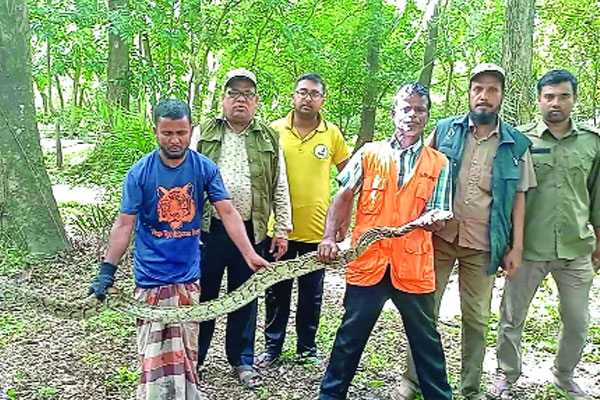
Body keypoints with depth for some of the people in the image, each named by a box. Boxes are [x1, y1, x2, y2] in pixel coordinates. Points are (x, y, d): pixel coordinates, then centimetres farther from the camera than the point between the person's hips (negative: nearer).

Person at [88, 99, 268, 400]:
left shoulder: (205, 169, -3)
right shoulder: (140, 172, -7)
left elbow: (227, 212, -6)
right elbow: (124, 224, -6)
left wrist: (249, 254, -15)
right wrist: (107, 270, -11)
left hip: (189, 276, 2)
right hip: (152, 278, -2)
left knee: (187, 351, 14)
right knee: (157, 355, -2)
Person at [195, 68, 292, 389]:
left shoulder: (270, 140, 7)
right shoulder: (204, 135, 5)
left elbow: (280, 189, 7)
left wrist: (282, 230, 3)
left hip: (251, 231, 1)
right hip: (209, 229, -1)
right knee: (203, 293, 9)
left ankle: (242, 361, 27)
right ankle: (194, 356, 26)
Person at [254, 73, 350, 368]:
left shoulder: (332, 134, 0)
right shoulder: (274, 130, -1)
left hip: (316, 229, 1)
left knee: (311, 294, 13)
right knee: (277, 292, 11)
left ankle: (307, 347, 29)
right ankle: (272, 347, 26)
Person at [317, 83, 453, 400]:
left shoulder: (438, 164, 9)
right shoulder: (369, 154, 7)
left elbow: (437, 219, 7)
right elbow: (343, 197, 2)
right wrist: (329, 238, -11)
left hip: (413, 266, 1)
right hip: (367, 261, 0)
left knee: (425, 339, 11)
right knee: (350, 335, 8)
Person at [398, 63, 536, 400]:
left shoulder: (516, 145, 4)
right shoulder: (445, 130, 3)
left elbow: (518, 198, 6)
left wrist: (516, 247, 2)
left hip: (483, 245, 1)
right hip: (438, 237, 0)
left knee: (477, 319, 10)